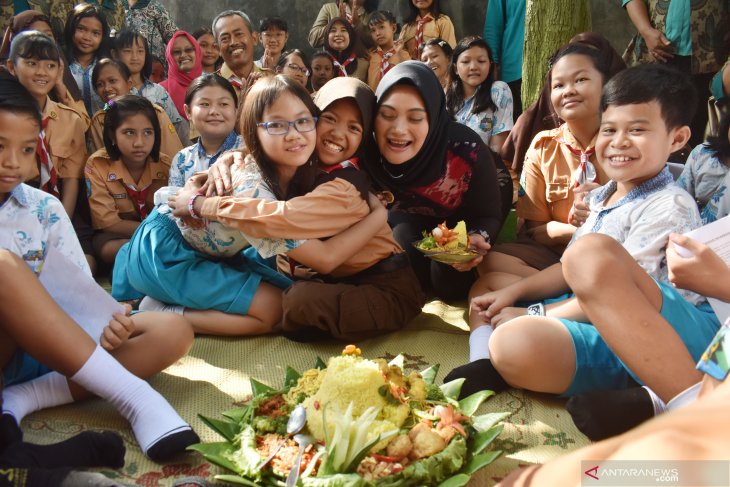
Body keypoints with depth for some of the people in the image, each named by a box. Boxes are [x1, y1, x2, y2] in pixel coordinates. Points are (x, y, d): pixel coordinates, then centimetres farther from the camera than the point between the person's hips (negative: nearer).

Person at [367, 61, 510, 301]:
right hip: (414, 214, 3)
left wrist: (478, 239, -49)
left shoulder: (466, 149, -41)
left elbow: (489, 214, -27)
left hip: (466, 213, -2)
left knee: (450, 285, -14)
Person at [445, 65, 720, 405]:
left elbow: (614, 293, -14)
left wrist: (535, 314, -7)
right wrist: (513, 292, 9)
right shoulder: (602, 198, 18)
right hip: (609, 332, 5)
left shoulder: (670, 206, -8)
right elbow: (573, 270, 24)